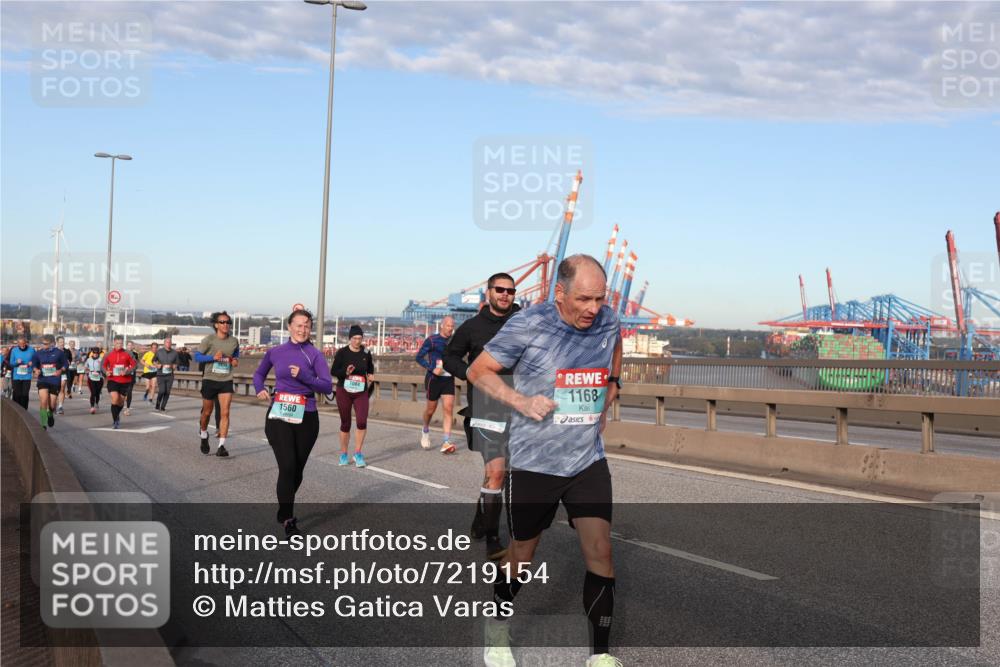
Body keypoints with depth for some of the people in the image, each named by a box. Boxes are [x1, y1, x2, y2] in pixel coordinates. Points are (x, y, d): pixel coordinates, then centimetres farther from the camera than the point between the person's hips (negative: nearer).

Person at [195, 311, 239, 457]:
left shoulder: (234, 341, 2)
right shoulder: (209, 339, -8)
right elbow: (197, 356, -5)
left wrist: (235, 361, -2)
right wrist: (213, 357, -20)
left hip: (226, 381, 1)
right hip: (210, 380, -1)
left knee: (225, 413, -10)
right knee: (207, 412, 12)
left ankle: (221, 446, -9)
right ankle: (203, 436, 41)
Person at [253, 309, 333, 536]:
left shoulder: (314, 355, -2)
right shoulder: (275, 352, 4)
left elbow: (327, 386, -10)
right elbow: (259, 373, 23)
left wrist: (303, 375, -22)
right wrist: (260, 389, 3)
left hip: (306, 418, 1)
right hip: (279, 416, 0)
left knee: (297, 469, 11)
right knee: (287, 466, -14)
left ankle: (284, 512, 34)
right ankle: (288, 520, -3)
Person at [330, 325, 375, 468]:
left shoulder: (366, 353, 2)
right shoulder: (342, 352, -7)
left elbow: (370, 367, 20)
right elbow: (333, 371, -6)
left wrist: (371, 375, 0)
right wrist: (345, 372, -23)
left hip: (361, 393, 2)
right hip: (344, 391, -1)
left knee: (362, 422, -14)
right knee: (345, 424, 7)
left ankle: (358, 454, 2)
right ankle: (343, 454, 26)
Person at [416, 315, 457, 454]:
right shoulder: (432, 340, -6)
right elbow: (419, 357, -5)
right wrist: (432, 369, -16)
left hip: (448, 379, 3)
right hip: (434, 378, -3)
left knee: (448, 408, -9)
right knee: (431, 409, 9)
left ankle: (446, 442, -13)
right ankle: (426, 431, 40)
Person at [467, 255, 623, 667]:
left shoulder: (608, 322, -4)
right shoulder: (527, 325, -16)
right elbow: (478, 371, -7)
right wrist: (521, 401, -20)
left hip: (589, 462, 3)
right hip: (533, 464, -3)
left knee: (600, 553, -6)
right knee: (522, 554, 12)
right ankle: (497, 629, 40)